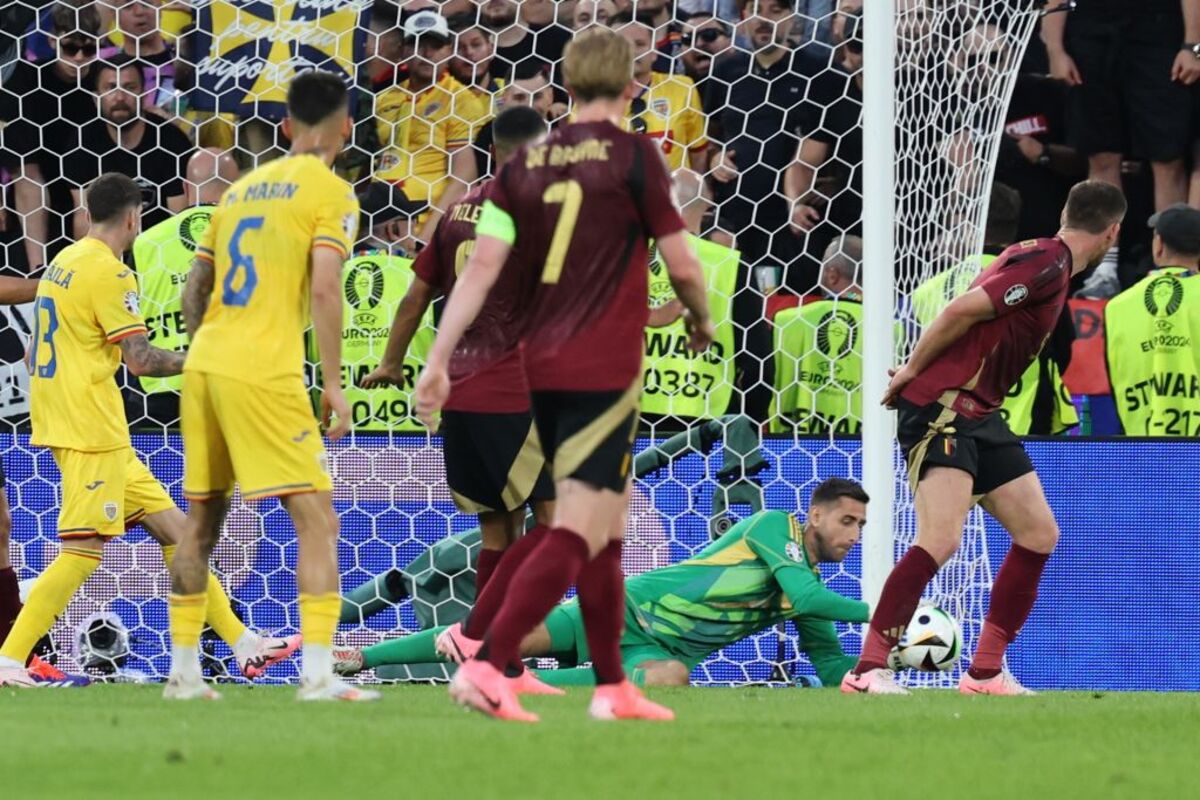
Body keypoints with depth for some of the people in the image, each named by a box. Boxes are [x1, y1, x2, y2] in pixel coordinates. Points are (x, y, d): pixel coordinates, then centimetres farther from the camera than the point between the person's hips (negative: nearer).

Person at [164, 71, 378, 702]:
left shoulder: (241, 189, 18)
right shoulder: (331, 192, -2)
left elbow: (194, 289, 19)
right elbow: (324, 289, -13)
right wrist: (333, 384, -10)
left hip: (203, 365, 7)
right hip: (263, 372, -7)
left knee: (202, 521, 16)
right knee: (316, 519, -5)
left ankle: (182, 669, 19)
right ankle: (317, 673, -16)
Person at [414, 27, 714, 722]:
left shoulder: (527, 162, 8)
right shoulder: (633, 155, -6)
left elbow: (482, 267, 2)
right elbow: (681, 263, -3)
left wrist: (438, 361, 1)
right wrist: (702, 320, 17)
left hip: (542, 368, 6)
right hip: (606, 370, -6)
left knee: (610, 525, 18)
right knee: (578, 532, -10)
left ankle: (614, 687, 21)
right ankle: (488, 667, -24)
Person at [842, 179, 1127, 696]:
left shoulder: (1053, 266, 16)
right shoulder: (1046, 264, -14)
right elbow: (962, 310, -21)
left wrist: (914, 372, 12)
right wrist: (912, 371, -11)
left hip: (980, 413, 10)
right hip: (943, 408, -10)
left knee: (1039, 535, 7)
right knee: (940, 541, -20)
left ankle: (986, 671, 11)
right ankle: (867, 669, -16)